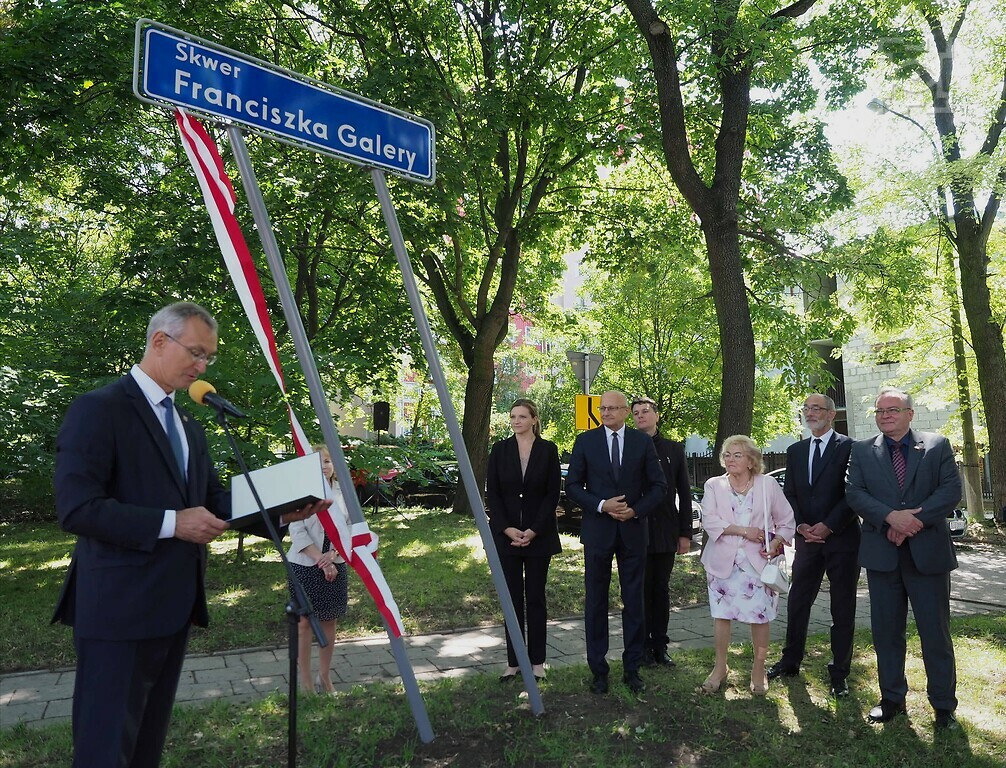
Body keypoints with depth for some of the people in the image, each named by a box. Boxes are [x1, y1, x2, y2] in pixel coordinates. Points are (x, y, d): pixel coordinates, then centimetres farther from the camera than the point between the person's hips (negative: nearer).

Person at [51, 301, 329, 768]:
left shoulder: (189, 426, 15)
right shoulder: (99, 409, -11)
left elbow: (216, 501, 14)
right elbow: (76, 508, -19)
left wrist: (279, 515, -2)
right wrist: (172, 523, -21)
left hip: (175, 606, 8)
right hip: (118, 608, -8)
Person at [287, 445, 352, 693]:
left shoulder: (342, 493, 5)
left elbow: (349, 528, 4)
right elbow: (297, 532, -12)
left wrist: (333, 554, -12)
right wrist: (320, 560, -16)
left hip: (336, 566, 4)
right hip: (306, 566, -3)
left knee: (329, 621, 10)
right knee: (305, 622, 2)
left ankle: (325, 676, 23)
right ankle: (304, 679, 13)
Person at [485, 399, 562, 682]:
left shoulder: (548, 449, -1)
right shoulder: (500, 449, 3)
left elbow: (553, 493, -3)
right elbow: (492, 492, 1)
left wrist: (534, 530, -10)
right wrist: (507, 529, -9)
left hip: (539, 535, -1)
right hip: (506, 534, 1)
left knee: (535, 597, 7)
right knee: (512, 598, 7)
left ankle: (537, 661, 17)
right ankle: (513, 661, 15)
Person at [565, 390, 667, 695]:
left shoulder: (642, 442, 2)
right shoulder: (585, 441, 0)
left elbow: (658, 485, 4)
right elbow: (573, 485, -1)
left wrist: (636, 510, -10)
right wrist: (601, 505, -15)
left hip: (633, 530, 1)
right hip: (597, 530, 0)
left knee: (634, 601, 8)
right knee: (595, 601, 6)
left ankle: (632, 667, 21)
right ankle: (598, 669, 18)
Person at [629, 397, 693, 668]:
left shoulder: (674, 449, 7)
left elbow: (684, 493, 7)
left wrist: (685, 533, 3)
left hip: (666, 533, 2)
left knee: (661, 590, 11)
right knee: (641, 591, 6)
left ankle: (660, 646, 21)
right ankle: (643, 648, 17)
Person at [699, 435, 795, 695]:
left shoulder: (768, 485, 1)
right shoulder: (714, 485, 2)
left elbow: (786, 521, 7)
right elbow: (709, 520, -10)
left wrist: (776, 543, -10)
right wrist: (744, 531, -17)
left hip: (758, 561, 0)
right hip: (723, 561, 1)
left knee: (760, 616, 2)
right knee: (721, 615, 4)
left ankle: (759, 670, 19)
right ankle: (720, 668, 19)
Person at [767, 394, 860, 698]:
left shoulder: (849, 448, -4)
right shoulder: (795, 451, 12)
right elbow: (789, 494, 10)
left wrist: (828, 526, -14)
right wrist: (800, 525, -5)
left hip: (842, 538, -4)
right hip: (807, 538, 4)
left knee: (843, 607, 6)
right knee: (797, 601, 10)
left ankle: (840, 671, 16)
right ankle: (790, 660, 24)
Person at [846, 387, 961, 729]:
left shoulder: (937, 445, 3)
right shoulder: (862, 451, 6)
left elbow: (951, 489, -6)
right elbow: (854, 493, -3)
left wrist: (914, 520, -17)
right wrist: (891, 517, -19)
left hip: (928, 552, -1)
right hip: (882, 555, 2)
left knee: (936, 632, 6)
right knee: (886, 632, 10)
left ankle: (944, 704, 21)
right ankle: (892, 698, 24)